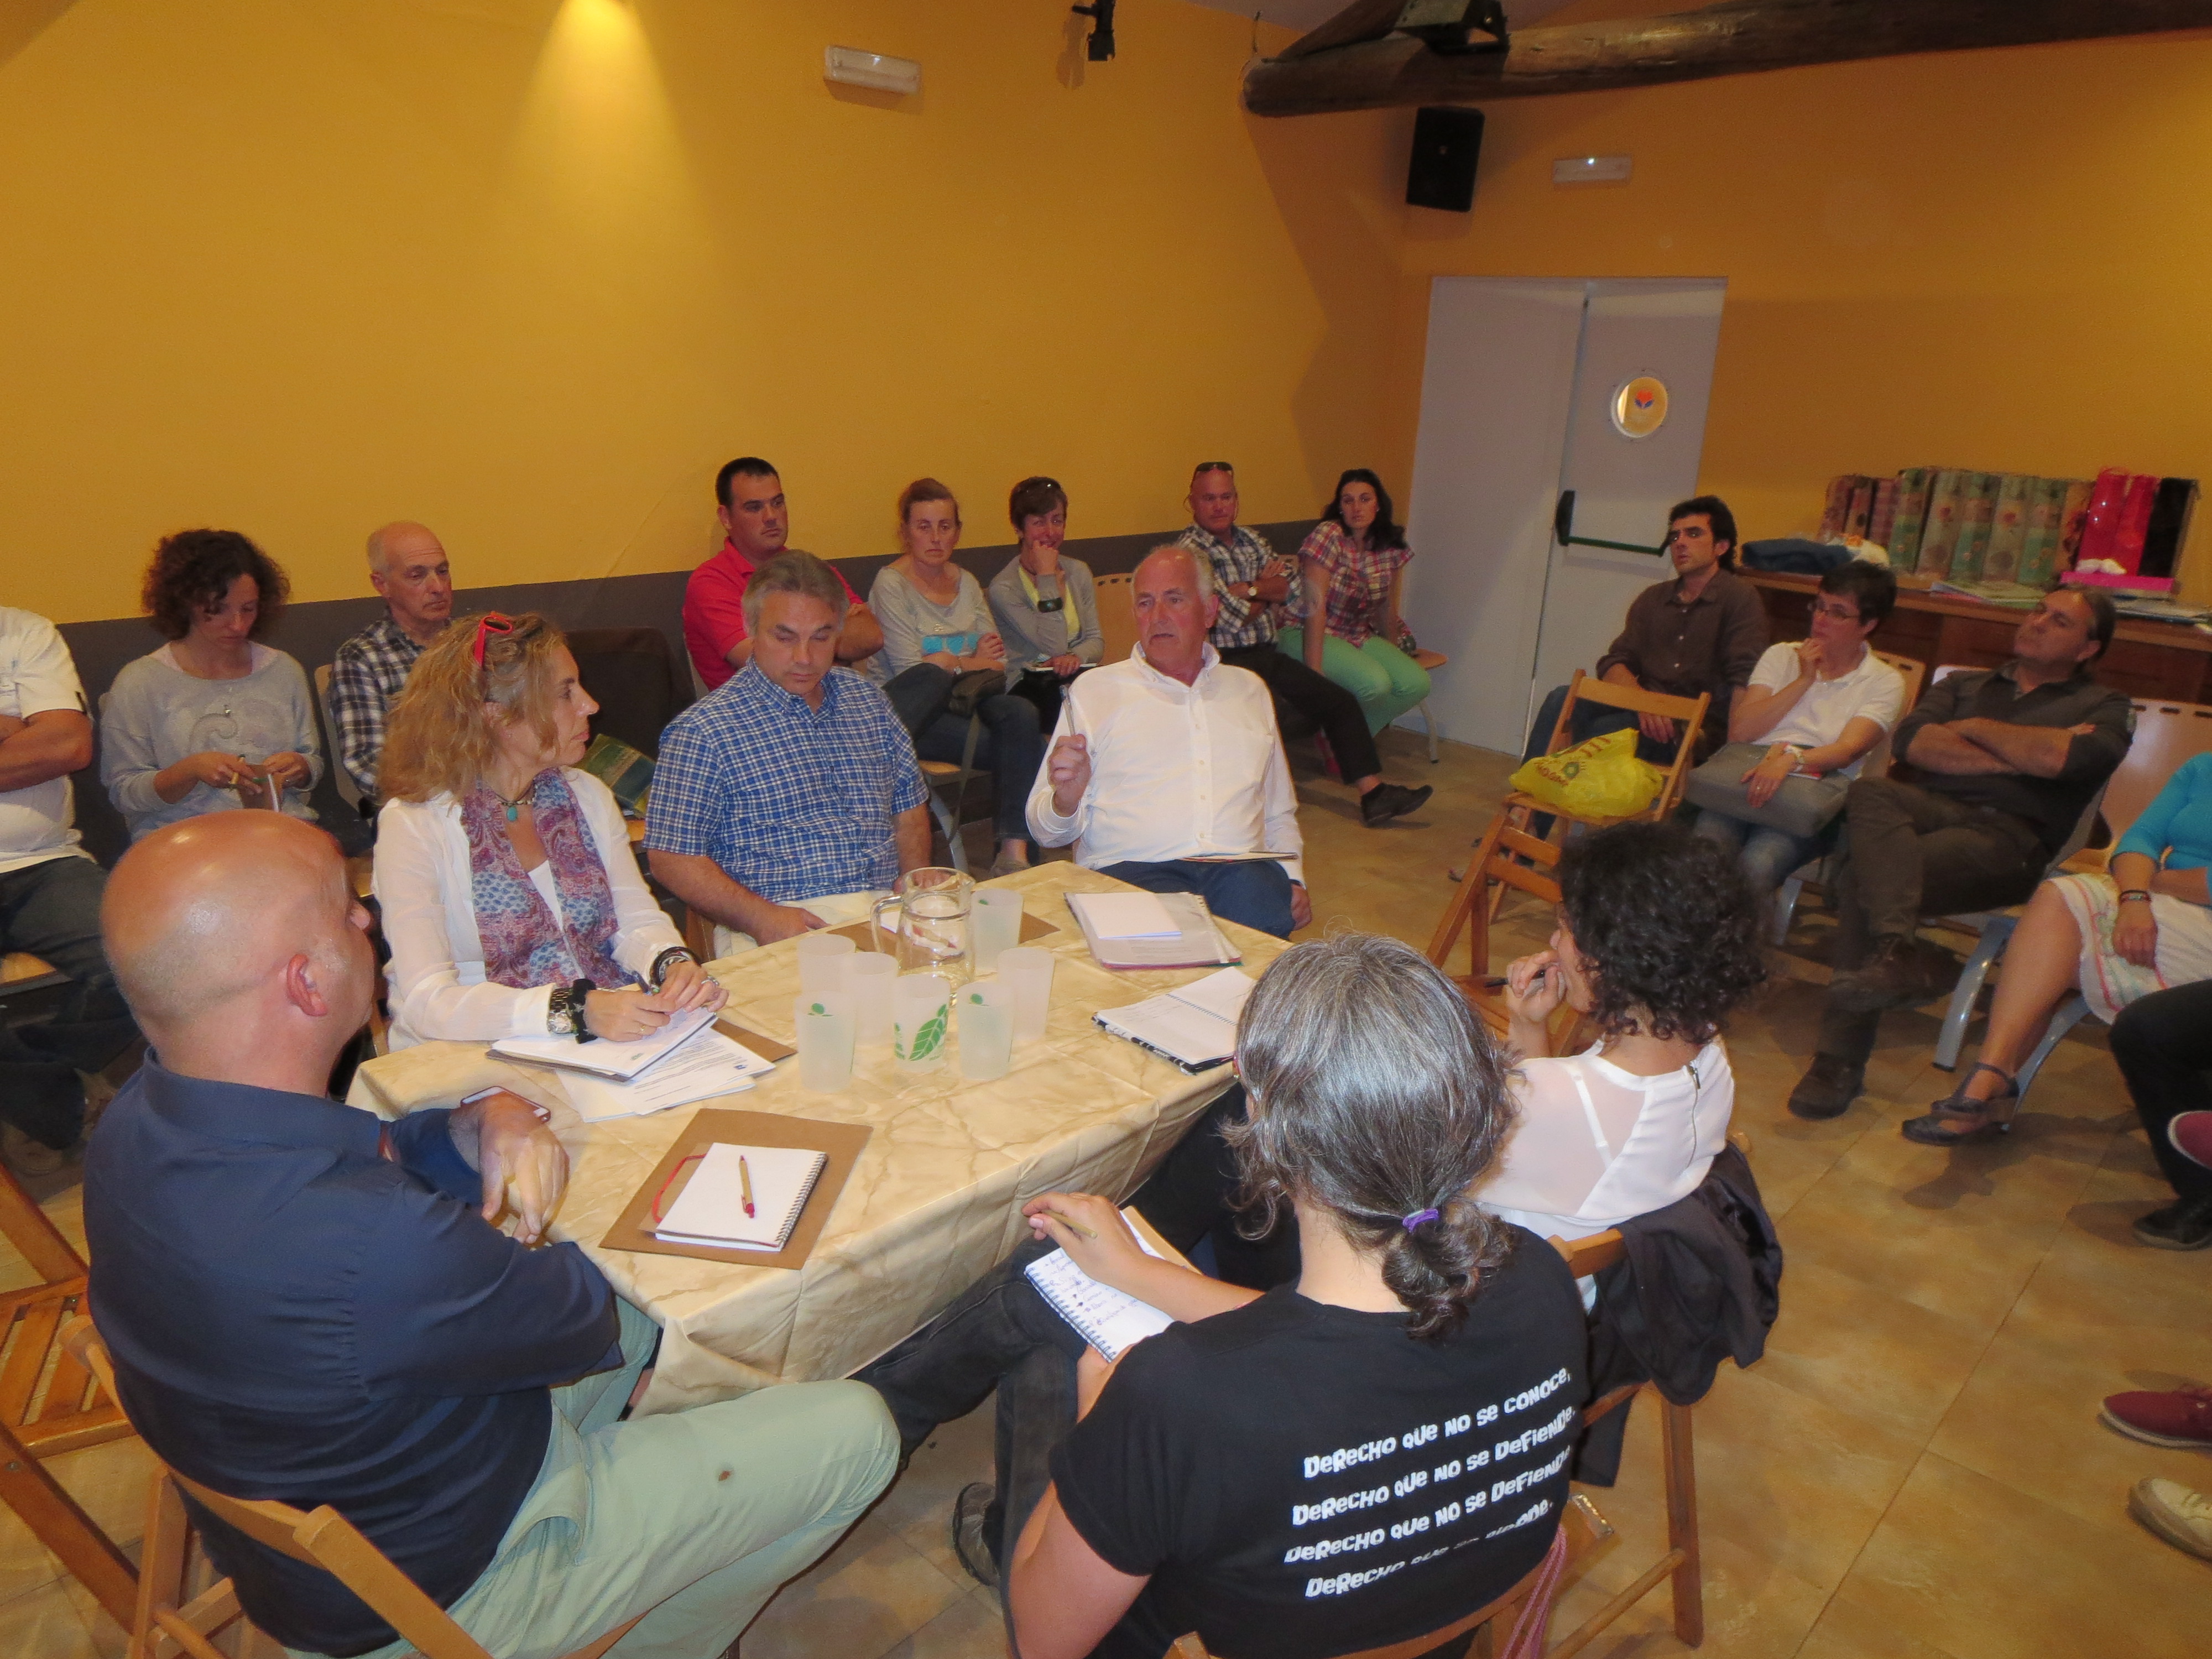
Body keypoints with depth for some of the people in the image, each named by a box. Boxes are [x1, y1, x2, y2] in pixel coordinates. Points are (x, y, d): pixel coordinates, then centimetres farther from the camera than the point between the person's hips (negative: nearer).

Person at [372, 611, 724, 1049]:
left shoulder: (589, 796, 9)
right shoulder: (413, 825, -10)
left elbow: (638, 919, 4)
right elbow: (429, 1001, -20)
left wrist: (673, 962, -19)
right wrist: (575, 1011, -33)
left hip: (612, 1038, 6)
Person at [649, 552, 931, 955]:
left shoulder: (866, 698, 17)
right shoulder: (702, 731, -1)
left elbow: (909, 808, 22)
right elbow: (671, 859, -4)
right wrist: (763, 918, -17)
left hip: (887, 911, 6)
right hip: (787, 929, -6)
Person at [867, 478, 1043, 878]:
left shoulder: (967, 583, 16)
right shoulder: (891, 584, -3)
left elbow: (997, 661, 10)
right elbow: (912, 671, -10)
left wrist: (950, 662, -9)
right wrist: (970, 663, 1)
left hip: (962, 698, 5)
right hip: (910, 707, -5)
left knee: (1020, 713, -28)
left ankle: (1014, 854, -30)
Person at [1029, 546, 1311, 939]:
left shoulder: (1249, 690, 25)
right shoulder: (1094, 691, 13)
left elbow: (1279, 813, 29)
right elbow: (1046, 832, 9)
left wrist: (1293, 880, 10)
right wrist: (1066, 799, -15)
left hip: (1241, 867, 4)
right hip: (1131, 870, -3)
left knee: (1263, 904, -33)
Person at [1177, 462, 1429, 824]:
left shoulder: (1251, 540, 16)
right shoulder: (1190, 550, -10)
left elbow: (1286, 588, 5)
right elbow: (1232, 619, -16)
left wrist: (1248, 589, -12)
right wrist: (1265, 592, 2)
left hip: (1266, 655, 8)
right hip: (1226, 662, -8)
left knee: (1342, 702, 0)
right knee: (1272, 707, -35)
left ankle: (1374, 794, 0)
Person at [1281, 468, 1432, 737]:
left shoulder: (1391, 545, 1)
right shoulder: (1328, 536, -17)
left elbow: (1387, 609, 12)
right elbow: (1315, 608, -23)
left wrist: (1393, 658, 17)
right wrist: (1315, 674, -27)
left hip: (1359, 636, 7)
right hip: (1306, 635, -7)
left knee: (1417, 684, -15)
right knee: (1375, 683, -31)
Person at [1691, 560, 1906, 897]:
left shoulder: (1884, 682, 12)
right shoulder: (1782, 657, 20)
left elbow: (1848, 750, -7)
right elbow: (1739, 732, 6)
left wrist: (1791, 759, -27)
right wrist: (1803, 680, 3)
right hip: (1750, 776, 2)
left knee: (1757, 865, -34)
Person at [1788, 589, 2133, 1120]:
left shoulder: (2103, 706, 20)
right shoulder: (1964, 683, 31)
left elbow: (2062, 759, -7)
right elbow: (1914, 742, 7)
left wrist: (1975, 728, 8)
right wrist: (2020, 756, 3)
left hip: (2011, 836, -3)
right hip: (1931, 810, 4)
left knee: (1864, 873, -32)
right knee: (1870, 792, -34)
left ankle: (1843, 1055, -32)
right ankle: (1898, 950, -47)